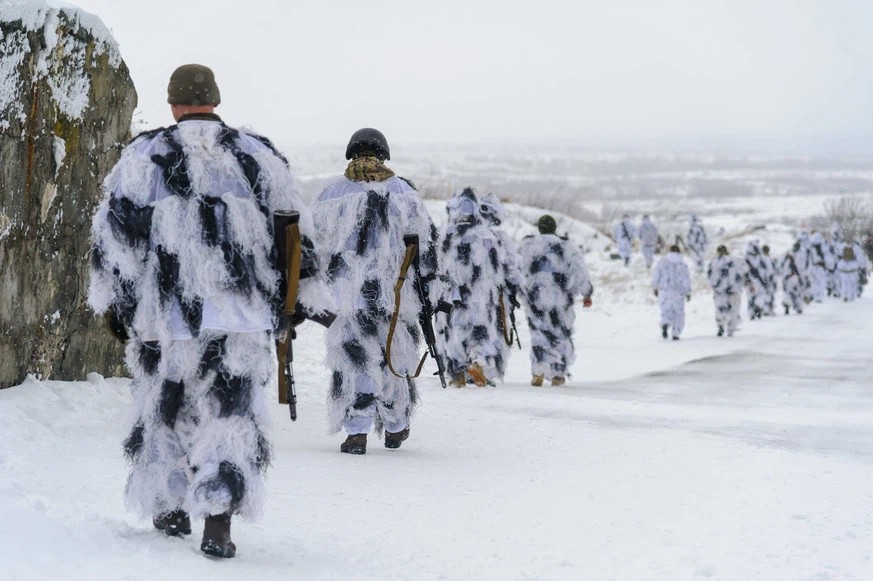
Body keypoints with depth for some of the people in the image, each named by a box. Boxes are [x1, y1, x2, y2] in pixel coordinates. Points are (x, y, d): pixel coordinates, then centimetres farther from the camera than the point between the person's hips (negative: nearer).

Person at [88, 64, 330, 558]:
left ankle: (170, 509, 28)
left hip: (164, 310, 0)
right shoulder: (257, 154, 7)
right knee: (232, 414, 0)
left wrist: (114, 299, 8)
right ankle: (217, 526, -11)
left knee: (165, 406, 17)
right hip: (241, 313, 0)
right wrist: (310, 295, 19)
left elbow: (116, 230, 1)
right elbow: (295, 229, 11)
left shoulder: (145, 155, 3)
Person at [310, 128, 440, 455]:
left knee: (353, 357, 2)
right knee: (394, 354, 14)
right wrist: (429, 280, 10)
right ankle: (395, 428, 24)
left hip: (348, 291, -1)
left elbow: (314, 238, 5)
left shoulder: (334, 191, 2)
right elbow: (425, 237, 4)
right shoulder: (402, 190, 5)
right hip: (394, 290, 1)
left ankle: (356, 433, -6)